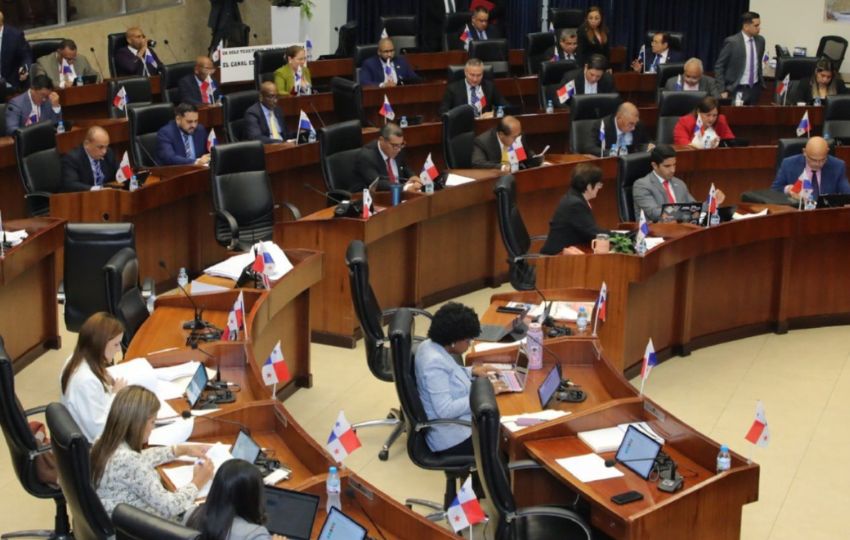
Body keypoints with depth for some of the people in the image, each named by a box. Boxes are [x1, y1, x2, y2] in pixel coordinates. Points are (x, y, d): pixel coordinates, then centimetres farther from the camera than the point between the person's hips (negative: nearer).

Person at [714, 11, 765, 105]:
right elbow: (718, 66, -8)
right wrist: (722, 90, -11)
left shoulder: (760, 40, 5)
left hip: (755, 89, 5)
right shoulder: (732, 42, -11)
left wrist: (761, 82, 14)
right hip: (737, 90, -5)